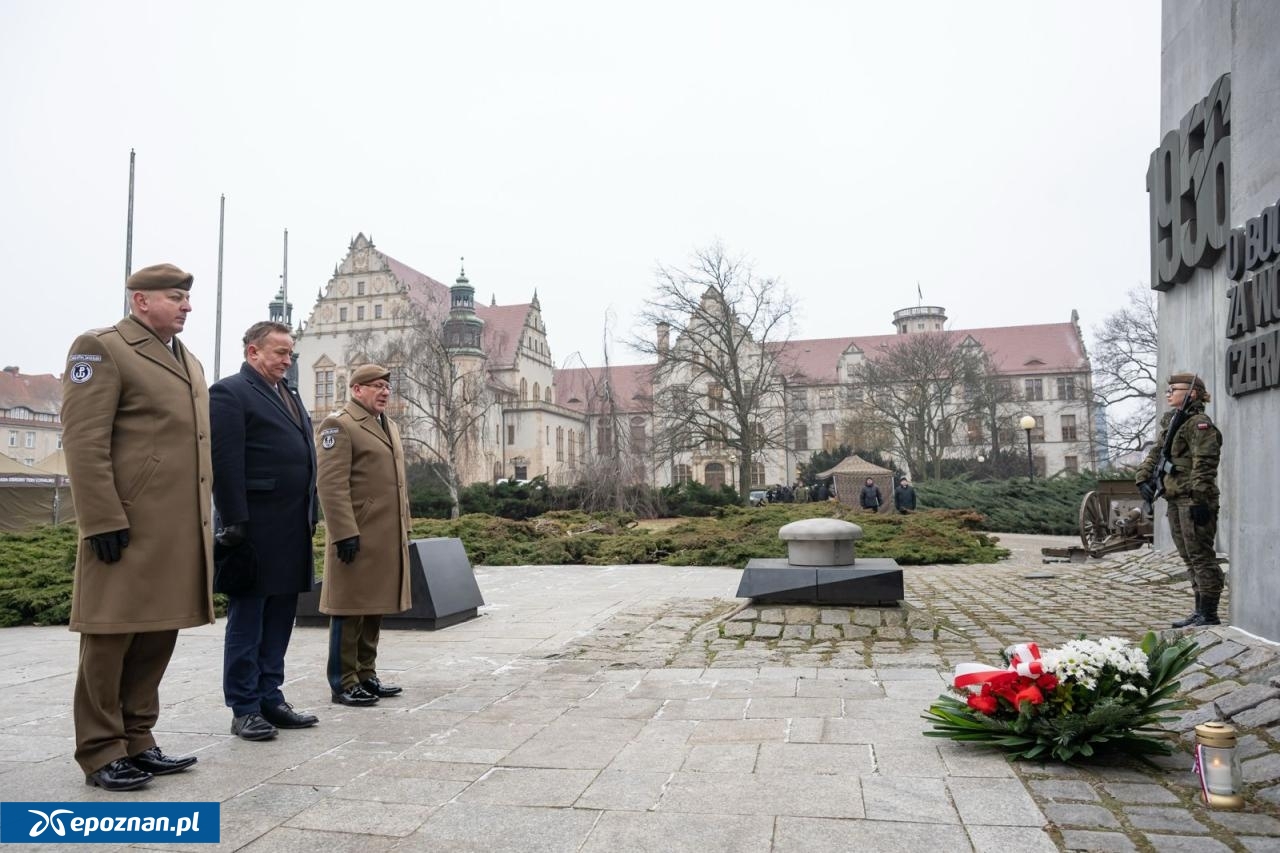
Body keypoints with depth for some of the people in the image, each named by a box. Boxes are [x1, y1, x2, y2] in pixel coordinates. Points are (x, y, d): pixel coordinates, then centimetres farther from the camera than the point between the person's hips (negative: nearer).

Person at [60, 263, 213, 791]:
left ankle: (136, 742, 23)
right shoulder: (101, 349, -4)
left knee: (158, 636, 12)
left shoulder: (190, 362, 20)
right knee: (111, 637, 2)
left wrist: (204, 520, 17)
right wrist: (103, 521, -18)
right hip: (127, 527, -8)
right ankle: (100, 753, 13)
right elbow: (84, 442, -13)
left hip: (180, 530, 8)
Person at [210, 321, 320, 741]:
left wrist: (311, 514, 15)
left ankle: (270, 698, 22)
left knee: (280, 617, 12)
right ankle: (244, 709, 10)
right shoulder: (229, 392, -6)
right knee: (247, 619, 1)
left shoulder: (290, 394, 20)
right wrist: (235, 522, -18)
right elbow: (225, 462, -14)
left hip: (291, 528, 8)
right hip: (256, 528, -8)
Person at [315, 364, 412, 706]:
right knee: (350, 610, 0)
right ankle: (343, 683, 9)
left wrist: (404, 529, 18)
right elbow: (332, 485, -16)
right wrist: (345, 533, -21)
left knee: (375, 608, 14)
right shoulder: (339, 425, -7)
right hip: (357, 537, -8)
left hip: (388, 538, 8)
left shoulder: (390, 427, 19)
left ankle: (366, 675, 24)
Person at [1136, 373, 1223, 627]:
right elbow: (1155, 453, 21)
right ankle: (1200, 611, 22)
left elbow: (1204, 463, -18)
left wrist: (1199, 498, -23)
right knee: (1189, 558, 14)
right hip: (1176, 500, 10)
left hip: (1194, 501, -10)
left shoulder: (1199, 423, -10)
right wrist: (1143, 479, 6)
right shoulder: (1170, 423, 19)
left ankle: (1209, 615, -3)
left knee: (1201, 557, -7)